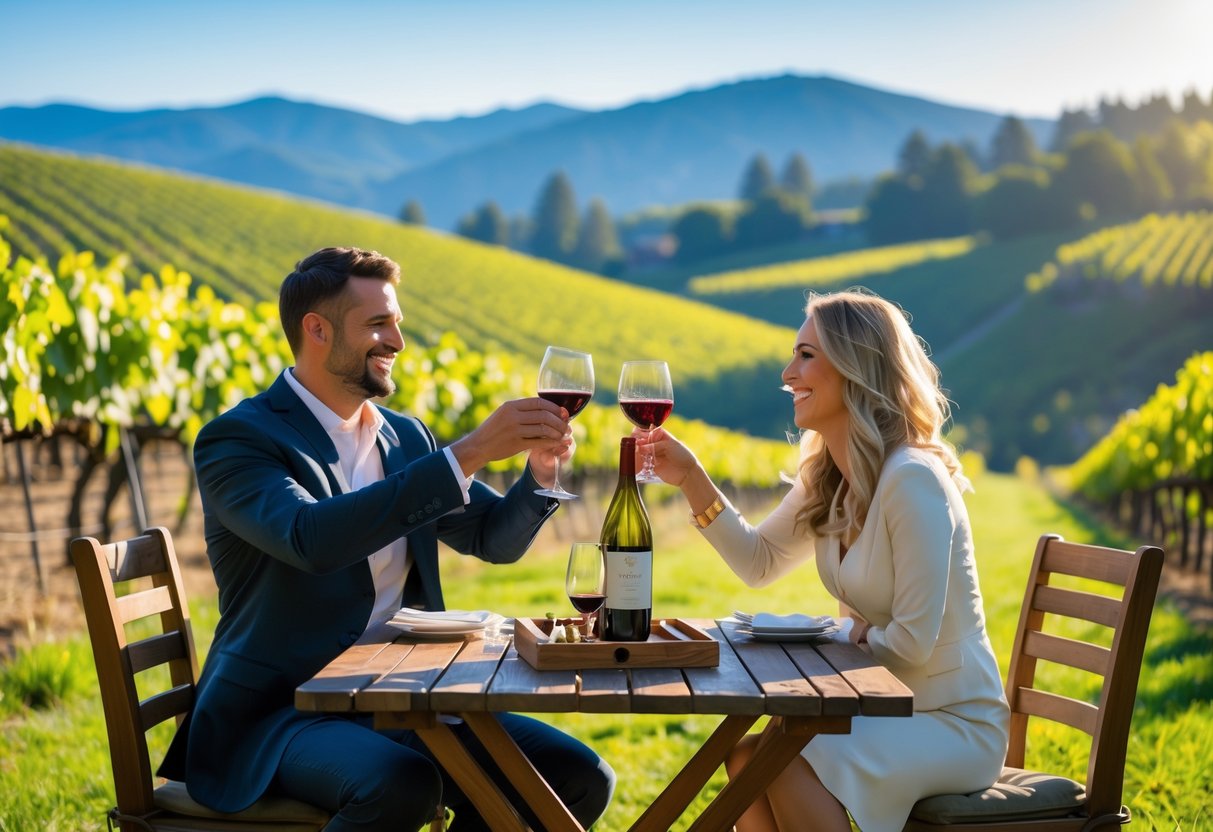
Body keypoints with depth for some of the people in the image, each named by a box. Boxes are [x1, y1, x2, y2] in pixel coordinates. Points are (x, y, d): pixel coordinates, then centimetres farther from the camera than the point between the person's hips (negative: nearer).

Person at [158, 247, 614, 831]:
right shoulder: (238, 438, -10)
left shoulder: (405, 438, 12)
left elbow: (495, 539, 17)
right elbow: (311, 537, -29)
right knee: (403, 785, -37)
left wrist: (540, 470, -6)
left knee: (580, 780, -8)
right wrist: (469, 452, -30)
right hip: (279, 713, -7)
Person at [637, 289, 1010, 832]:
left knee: (790, 765, -26)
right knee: (746, 757, -10)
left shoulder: (912, 479, -24)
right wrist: (691, 479, 3)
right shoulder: (825, 480, 4)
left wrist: (839, 636, -5)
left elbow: (911, 641, -23)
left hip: (955, 724, -8)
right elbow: (758, 563, 13)